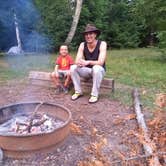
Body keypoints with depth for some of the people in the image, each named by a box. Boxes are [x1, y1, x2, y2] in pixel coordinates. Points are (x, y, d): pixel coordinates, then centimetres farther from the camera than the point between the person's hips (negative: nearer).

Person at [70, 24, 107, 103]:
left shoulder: (102, 44, -19)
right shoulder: (82, 45, -8)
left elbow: (100, 62, -28)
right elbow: (76, 61, -15)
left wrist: (88, 62, -45)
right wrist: (79, 63, -40)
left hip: (99, 70, -3)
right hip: (87, 70, 4)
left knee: (96, 68, -38)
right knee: (73, 68, -21)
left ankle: (94, 95, -24)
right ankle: (78, 91, -8)